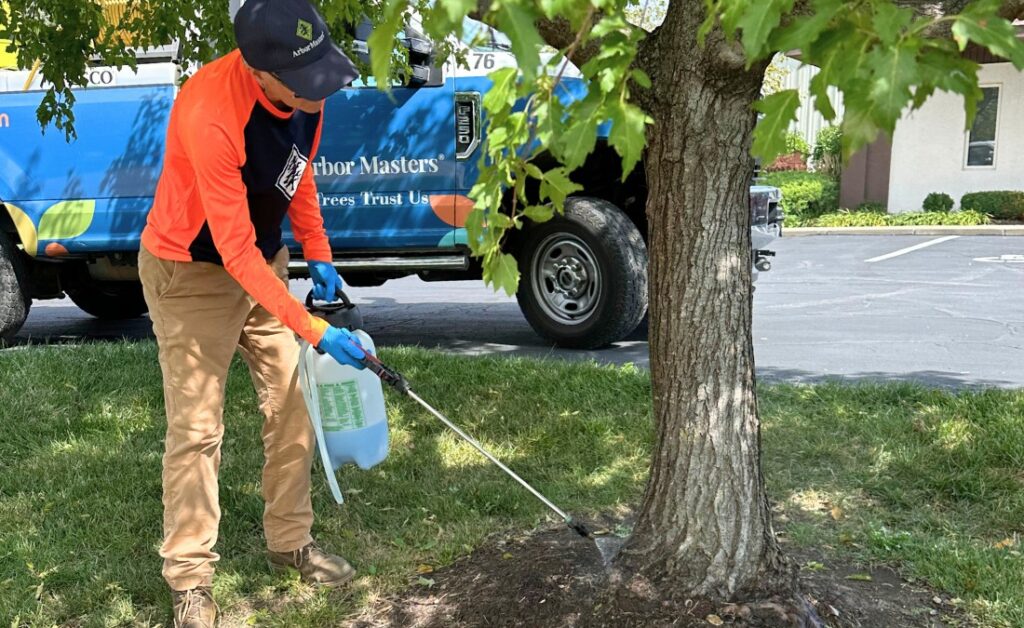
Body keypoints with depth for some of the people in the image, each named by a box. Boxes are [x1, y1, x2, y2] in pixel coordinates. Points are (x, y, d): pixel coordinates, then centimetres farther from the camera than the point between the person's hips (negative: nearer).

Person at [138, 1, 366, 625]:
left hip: (265, 259, 7)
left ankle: (291, 541, 26)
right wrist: (315, 331, -30)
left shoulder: (304, 87, -12)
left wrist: (317, 252, 2)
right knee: (197, 428, -4)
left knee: (292, 407, 9)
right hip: (192, 270, -7)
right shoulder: (211, 115, -34)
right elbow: (236, 252, -31)